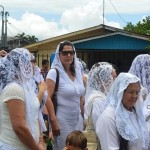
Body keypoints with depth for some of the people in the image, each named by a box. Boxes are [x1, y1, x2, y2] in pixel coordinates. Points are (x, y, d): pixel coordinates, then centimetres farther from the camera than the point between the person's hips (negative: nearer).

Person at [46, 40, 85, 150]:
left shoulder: (78, 72, 7)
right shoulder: (54, 72, -11)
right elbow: (47, 99, -13)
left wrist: (83, 117, 16)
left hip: (77, 119, 6)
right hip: (62, 120, -6)